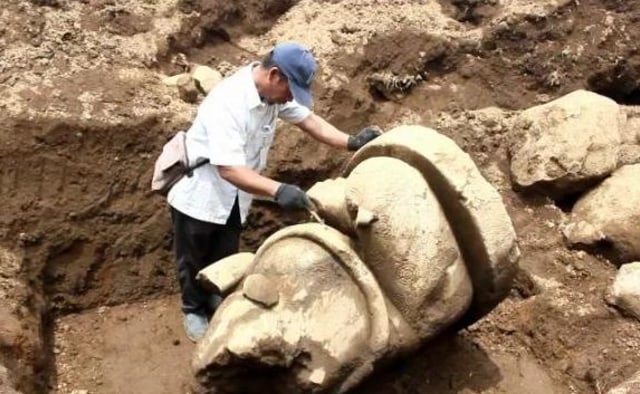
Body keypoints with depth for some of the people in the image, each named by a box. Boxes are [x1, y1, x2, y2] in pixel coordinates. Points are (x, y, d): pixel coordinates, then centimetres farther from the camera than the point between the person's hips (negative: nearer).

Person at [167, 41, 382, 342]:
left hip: (233, 197, 7)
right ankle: (194, 309, 38)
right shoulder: (228, 103, -36)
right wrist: (277, 191, -52)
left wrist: (351, 142, -21)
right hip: (198, 193, -6)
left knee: (224, 255, 20)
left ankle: (214, 298, 45)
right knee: (194, 259, 14)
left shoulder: (274, 91, -12)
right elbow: (229, 169, -42)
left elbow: (309, 120, -6)